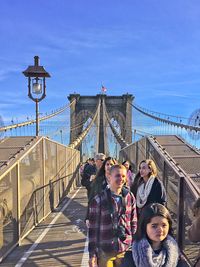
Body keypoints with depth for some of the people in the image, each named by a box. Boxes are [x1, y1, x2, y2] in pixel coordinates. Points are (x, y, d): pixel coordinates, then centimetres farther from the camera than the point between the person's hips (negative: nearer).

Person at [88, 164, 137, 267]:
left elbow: (133, 223, 6)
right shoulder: (98, 200, -13)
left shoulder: (130, 197, -3)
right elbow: (93, 228, -8)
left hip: (125, 250, 3)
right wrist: (92, 254, -5)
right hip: (105, 251, -2)